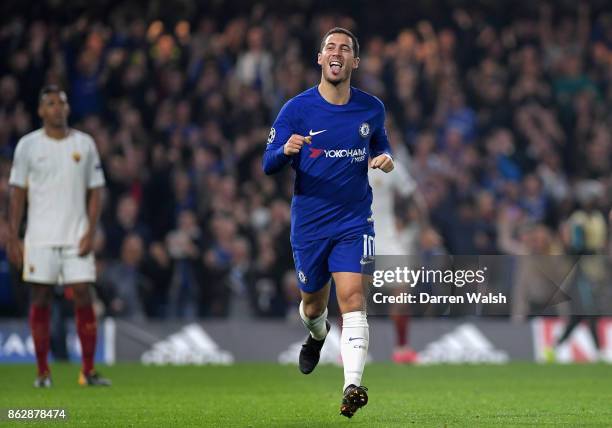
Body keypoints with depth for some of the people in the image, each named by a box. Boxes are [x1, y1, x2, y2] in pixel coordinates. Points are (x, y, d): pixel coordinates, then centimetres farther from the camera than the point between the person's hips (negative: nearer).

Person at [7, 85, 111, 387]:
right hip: (40, 237, -1)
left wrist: (90, 232, -4)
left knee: (83, 296, -6)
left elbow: (95, 191, 8)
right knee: (41, 299, 1)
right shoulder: (28, 145, 2)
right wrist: (13, 238, -3)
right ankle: (43, 371, 8)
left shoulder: (85, 144, 6)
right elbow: (17, 193, 3)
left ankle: (88, 370, -1)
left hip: (76, 236, 1)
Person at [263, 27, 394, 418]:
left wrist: (386, 158, -4)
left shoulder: (372, 108, 2)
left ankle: (352, 387, -26)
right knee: (313, 304, 16)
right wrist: (286, 150, -28)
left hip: (354, 221, 0)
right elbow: (268, 164, -5)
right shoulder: (297, 109, -5)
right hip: (309, 222, 1)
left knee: (352, 298, -18)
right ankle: (317, 335, 54)